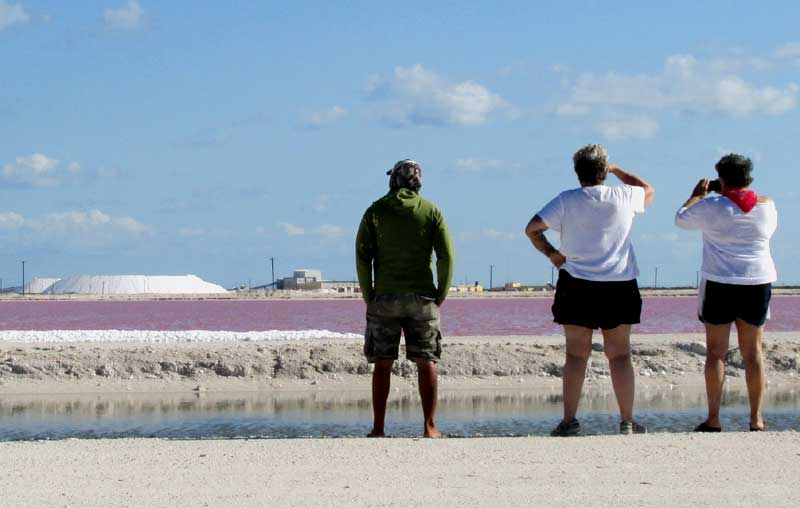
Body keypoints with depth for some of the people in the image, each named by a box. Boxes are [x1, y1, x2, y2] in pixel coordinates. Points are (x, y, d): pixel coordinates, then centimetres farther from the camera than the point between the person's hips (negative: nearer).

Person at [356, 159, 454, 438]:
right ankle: (429, 427, 1)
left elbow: (362, 255, -4)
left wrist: (368, 297, 2)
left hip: (384, 298, 0)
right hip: (421, 298, 0)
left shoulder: (376, 211, 3)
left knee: (382, 364, 4)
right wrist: (440, 296, 4)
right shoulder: (430, 211, 3)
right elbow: (446, 256, -4)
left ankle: (378, 428, 3)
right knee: (426, 362, 4)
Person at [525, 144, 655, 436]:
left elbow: (532, 229, -3)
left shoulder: (567, 201, -2)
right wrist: (616, 170, 29)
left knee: (576, 354, 4)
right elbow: (648, 190, 23)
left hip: (576, 286, 0)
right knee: (619, 355, 5)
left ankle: (569, 421, 0)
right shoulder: (623, 197, 0)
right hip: (619, 286, 1)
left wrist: (550, 253, 10)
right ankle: (627, 423, 6)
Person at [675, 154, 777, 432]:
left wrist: (697, 195, 23)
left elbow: (681, 218, 7)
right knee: (753, 351, 9)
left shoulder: (712, 207, -9)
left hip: (720, 284, -3)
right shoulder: (767, 206, 0)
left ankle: (713, 420, 0)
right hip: (758, 283, 3)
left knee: (716, 351, 3)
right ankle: (756, 419, 10)